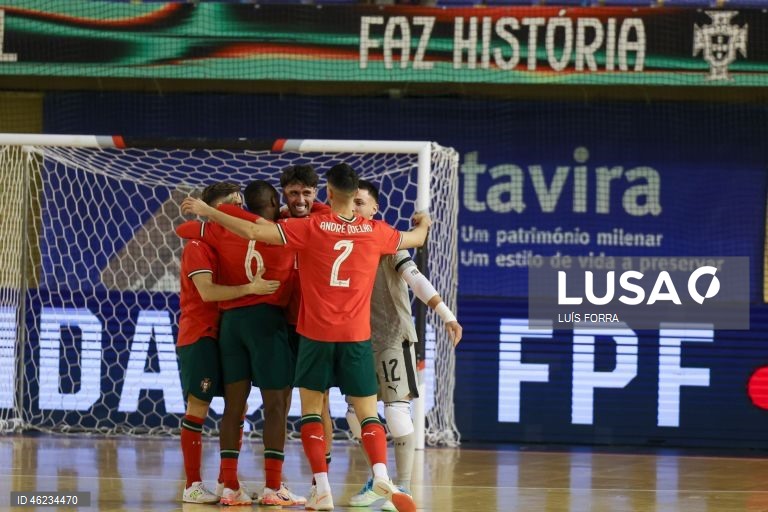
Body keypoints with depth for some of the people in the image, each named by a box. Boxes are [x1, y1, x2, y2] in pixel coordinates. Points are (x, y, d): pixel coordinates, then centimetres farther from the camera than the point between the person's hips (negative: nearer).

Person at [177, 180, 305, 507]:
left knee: (234, 403, 6)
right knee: (276, 404, -1)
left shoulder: (225, 232, 8)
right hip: (267, 318, -4)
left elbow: (183, 229, 18)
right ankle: (273, 486, -5)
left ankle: (229, 486, 2)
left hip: (231, 318, 4)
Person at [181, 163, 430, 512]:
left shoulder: (311, 228, -7)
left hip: (317, 333, -1)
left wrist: (208, 212, -1)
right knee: (368, 413, 7)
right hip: (356, 335, 1)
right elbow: (416, 239, 21)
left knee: (311, 410, 9)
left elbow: (254, 232, -11)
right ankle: (381, 474, -18)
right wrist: (423, 223, 45)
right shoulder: (375, 232, 1)